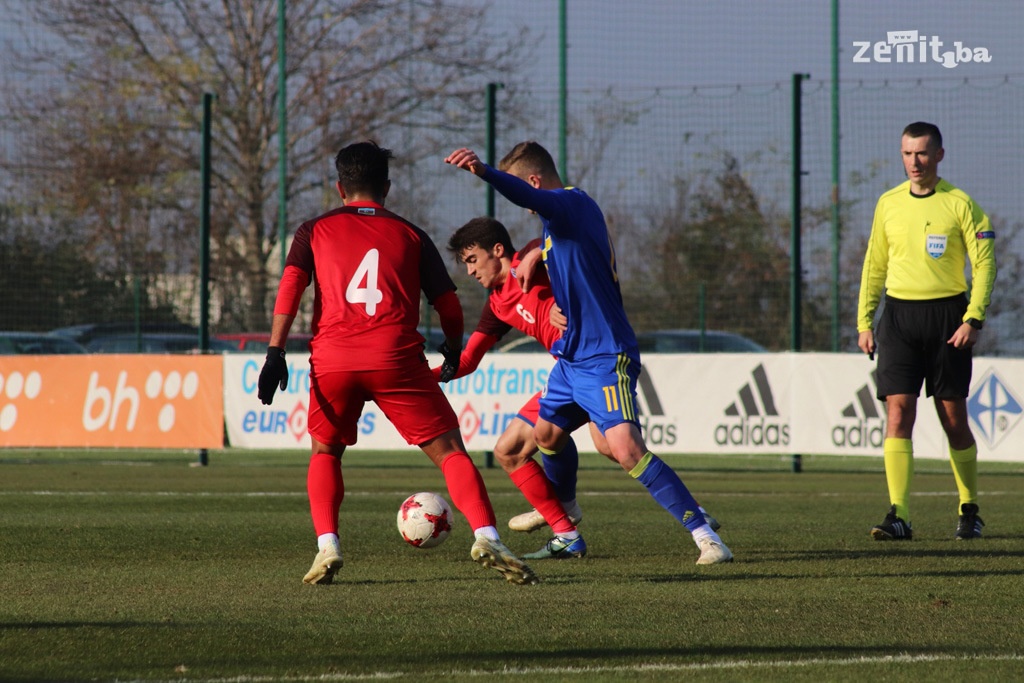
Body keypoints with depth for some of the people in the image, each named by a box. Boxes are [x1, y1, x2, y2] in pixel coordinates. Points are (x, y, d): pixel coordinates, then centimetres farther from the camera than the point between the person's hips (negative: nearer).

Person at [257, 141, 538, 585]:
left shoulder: (316, 230, 18)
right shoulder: (410, 235, 18)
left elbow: (290, 285, 2)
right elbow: (448, 305, 15)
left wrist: (275, 353, -2)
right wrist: (453, 352, 33)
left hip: (332, 360, 1)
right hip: (396, 357, -1)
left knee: (325, 452, 23)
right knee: (448, 450, 2)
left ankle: (327, 546, 5)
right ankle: (486, 537, -17)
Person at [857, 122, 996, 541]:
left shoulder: (960, 204, -2)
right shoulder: (888, 204, 9)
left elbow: (984, 263, -3)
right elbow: (874, 265, 15)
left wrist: (972, 319, -13)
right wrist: (864, 321, 9)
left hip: (946, 314, -2)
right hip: (899, 314, 2)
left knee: (954, 419, 4)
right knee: (898, 412, -10)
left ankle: (969, 511, 20)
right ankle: (898, 516, -14)